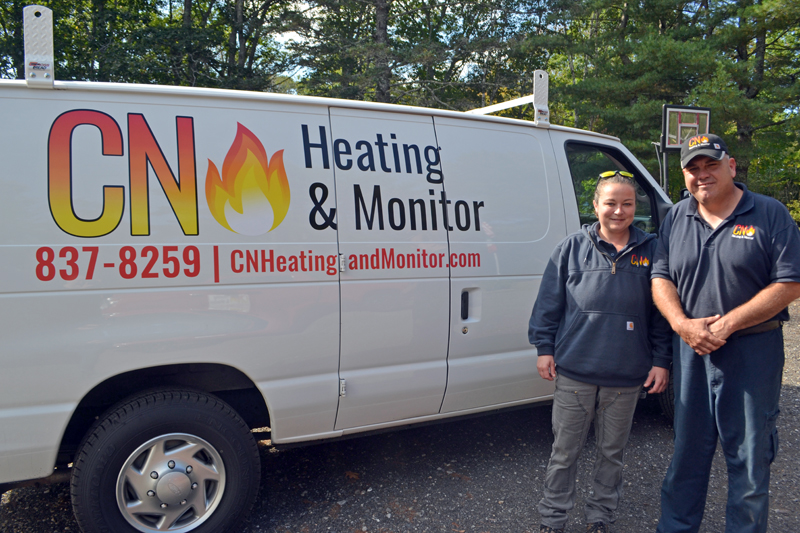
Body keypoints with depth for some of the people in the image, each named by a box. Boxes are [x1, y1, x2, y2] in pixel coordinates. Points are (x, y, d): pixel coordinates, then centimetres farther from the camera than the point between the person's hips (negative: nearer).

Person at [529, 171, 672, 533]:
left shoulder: (650, 251, 3)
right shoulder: (572, 247, 1)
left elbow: (661, 311, 7)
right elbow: (550, 300, 3)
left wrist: (661, 361, 4)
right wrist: (544, 347, 0)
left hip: (626, 376, 1)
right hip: (574, 371, -1)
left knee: (612, 450, 16)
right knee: (564, 450, 8)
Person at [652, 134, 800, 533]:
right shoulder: (676, 219, 8)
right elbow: (661, 278, 7)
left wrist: (727, 323, -16)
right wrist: (682, 324, -11)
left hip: (753, 350, -3)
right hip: (692, 350, 4)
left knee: (749, 455, 7)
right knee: (687, 450, 14)